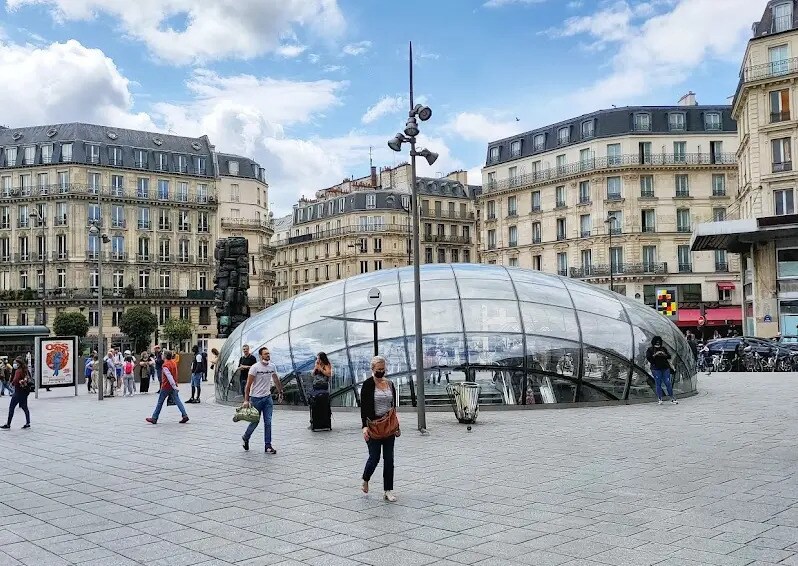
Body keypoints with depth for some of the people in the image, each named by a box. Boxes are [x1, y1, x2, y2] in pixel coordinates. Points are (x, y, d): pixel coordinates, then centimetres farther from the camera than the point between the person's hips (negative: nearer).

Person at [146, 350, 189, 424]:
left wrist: (174, 386, -32)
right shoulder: (173, 362, 6)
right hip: (173, 386, 7)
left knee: (160, 402, 6)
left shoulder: (165, 365, -18)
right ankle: (185, 415, -10)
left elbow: (169, 376, -26)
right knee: (177, 401, 2)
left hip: (166, 386, -7)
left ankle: (154, 418, 15)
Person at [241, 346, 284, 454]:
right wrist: (246, 400, -17)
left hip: (268, 397, 5)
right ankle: (245, 438, 33)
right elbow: (248, 384, -13)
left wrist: (280, 392, 20)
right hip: (256, 398, -5)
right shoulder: (255, 367, -14)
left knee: (268, 422, 1)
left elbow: (276, 380, 18)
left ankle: (268, 446, 5)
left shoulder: (272, 366, 4)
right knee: (255, 421, 6)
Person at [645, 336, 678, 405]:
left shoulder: (663, 348, 13)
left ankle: (672, 398, 9)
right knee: (658, 384, -1)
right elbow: (648, 358, -6)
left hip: (665, 368, 2)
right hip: (656, 369, -2)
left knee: (668, 383, 0)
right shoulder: (650, 349, 5)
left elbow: (669, 356, 10)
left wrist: (664, 354, -9)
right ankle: (660, 400, 4)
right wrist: (655, 355, -16)